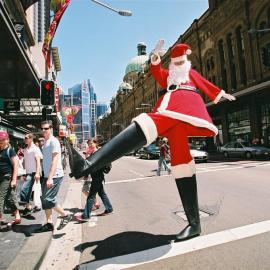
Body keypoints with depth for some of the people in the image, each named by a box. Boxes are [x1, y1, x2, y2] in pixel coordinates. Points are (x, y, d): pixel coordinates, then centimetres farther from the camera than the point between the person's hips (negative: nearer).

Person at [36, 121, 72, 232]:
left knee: (48, 200, -9)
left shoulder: (54, 141, -12)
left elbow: (55, 160, -20)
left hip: (55, 176, -9)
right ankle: (49, 223, 22)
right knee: (44, 200, 11)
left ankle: (66, 215, 9)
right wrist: (47, 177, 16)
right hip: (47, 176, 9)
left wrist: (50, 178, -25)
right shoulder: (45, 142, 16)